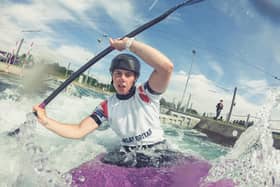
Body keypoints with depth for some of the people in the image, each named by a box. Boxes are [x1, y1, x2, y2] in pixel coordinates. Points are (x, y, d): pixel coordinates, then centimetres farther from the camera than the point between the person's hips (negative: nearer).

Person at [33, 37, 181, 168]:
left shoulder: (146, 93, -9)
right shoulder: (106, 107, 2)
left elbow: (166, 66, -29)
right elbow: (79, 131, -3)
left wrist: (129, 43, -26)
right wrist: (45, 121, -14)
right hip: (128, 156, 2)